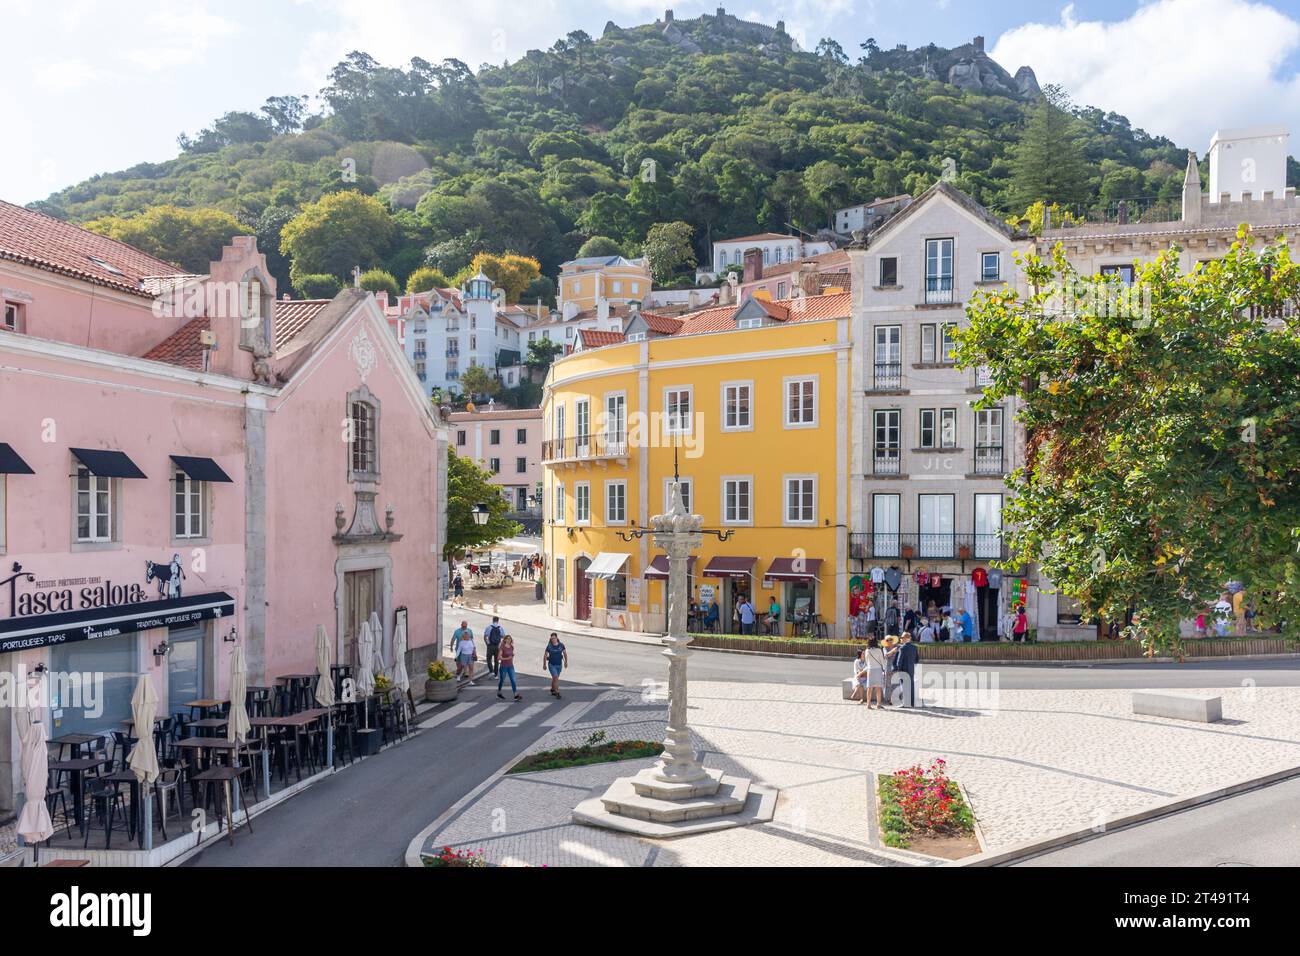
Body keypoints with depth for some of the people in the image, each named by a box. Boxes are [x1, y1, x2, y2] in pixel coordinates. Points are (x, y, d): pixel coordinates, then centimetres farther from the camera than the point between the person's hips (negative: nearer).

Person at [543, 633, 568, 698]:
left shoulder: (561, 645, -8)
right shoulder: (549, 646, -13)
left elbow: (565, 653, 7)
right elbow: (545, 655, -2)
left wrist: (566, 662, 7)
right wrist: (544, 665, 3)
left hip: (559, 665, 3)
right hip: (552, 665, -3)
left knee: (555, 678, 19)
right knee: (556, 678, -17)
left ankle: (552, 689, 41)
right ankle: (557, 693, -13)